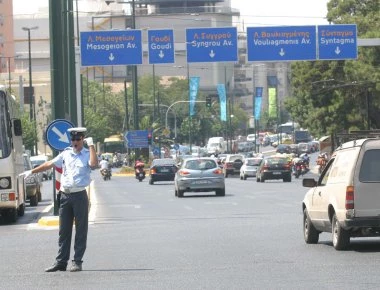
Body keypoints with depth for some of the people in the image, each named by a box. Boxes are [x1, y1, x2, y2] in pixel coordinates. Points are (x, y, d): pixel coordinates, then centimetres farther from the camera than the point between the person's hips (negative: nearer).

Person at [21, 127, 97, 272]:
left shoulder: (87, 154, 0)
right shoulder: (66, 154, 12)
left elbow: (94, 164, -21)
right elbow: (50, 164, 19)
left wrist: (91, 145, -16)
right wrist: (31, 171, 23)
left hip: (80, 196, -4)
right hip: (65, 195, 4)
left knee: (81, 230, 0)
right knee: (64, 230, 6)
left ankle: (77, 261, 5)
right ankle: (61, 262, 9)